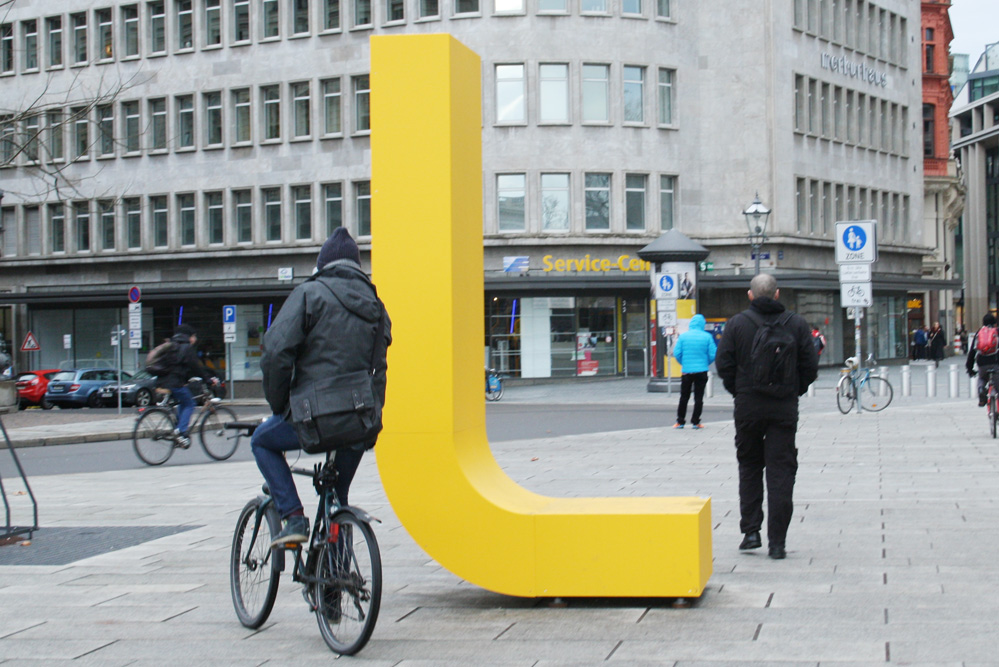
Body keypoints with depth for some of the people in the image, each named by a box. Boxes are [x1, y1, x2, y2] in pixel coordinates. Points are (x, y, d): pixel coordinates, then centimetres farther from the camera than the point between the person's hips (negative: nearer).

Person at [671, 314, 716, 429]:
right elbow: (713, 355, -6)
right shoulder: (707, 337, -6)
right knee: (699, 397, 7)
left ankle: (680, 421, 14)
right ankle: (695, 422, 8)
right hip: (702, 371, -1)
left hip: (686, 371, 1)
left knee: (684, 397, 12)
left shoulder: (683, 336, -4)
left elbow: (677, 353, -4)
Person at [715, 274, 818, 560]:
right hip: (785, 408, 0)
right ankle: (777, 542, -2)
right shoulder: (796, 324, 0)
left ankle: (751, 531, 10)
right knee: (781, 472, 2)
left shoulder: (737, 324, -2)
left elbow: (723, 364, -3)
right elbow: (810, 366, 0)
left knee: (749, 467, 16)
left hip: (748, 407, 0)